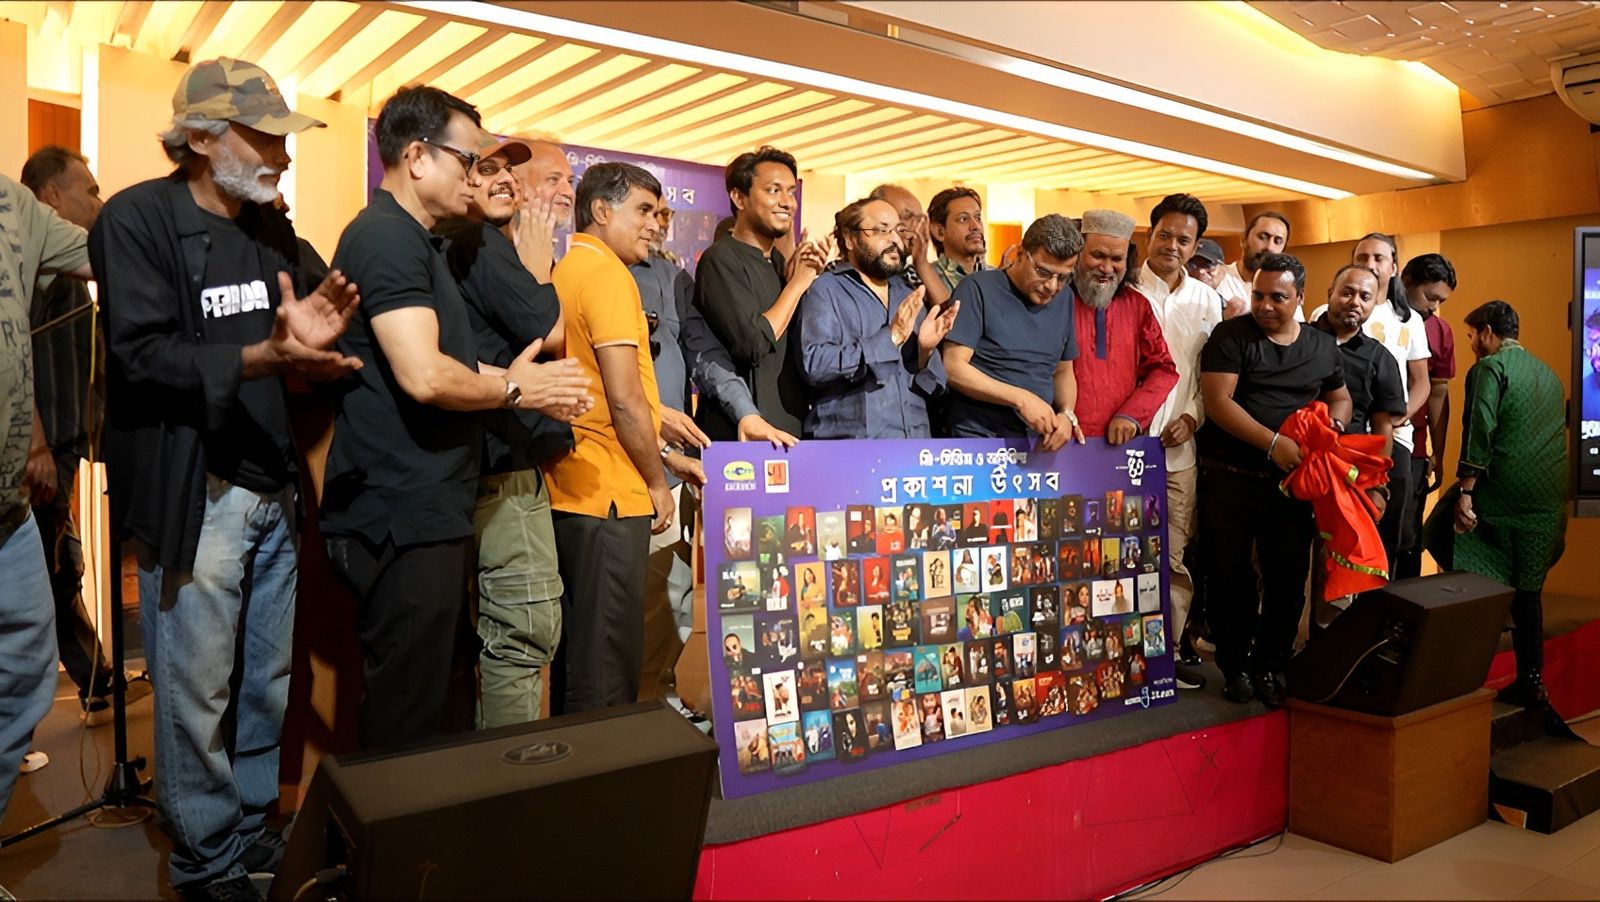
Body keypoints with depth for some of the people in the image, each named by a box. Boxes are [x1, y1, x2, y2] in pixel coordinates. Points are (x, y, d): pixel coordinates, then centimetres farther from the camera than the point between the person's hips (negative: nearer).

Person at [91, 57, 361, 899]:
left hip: (272, 490, 6)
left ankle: (252, 828, 32)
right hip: (191, 496, -6)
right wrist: (262, 357, -29)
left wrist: (308, 338, -8)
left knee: (269, 680, 14)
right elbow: (142, 356, -17)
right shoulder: (136, 219, -8)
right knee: (197, 691, 3)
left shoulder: (271, 226, 12)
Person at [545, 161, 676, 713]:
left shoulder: (563, 272, 15)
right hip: (610, 494, -9)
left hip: (568, 486, 10)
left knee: (574, 650, 18)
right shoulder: (608, 274, -12)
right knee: (607, 666, -1)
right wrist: (657, 482, -8)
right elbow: (623, 400, -18)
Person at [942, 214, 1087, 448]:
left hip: (1040, 443, 5)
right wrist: (1021, 399, -19)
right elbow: (953, 367, -16)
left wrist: (1067, 414, -4)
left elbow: (1063, 371, 16)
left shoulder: (1064, 298, 8)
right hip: (979, 438, -5)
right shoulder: (978, 289, -9)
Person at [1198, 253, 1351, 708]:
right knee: (1231, 576, 4)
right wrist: (1273, 442, -20)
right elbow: (1218, 401, -14)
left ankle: (1270, 665, 22)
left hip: (1291, 482, 4)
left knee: (1288, 576, 6)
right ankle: (1236, 665, 19)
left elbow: (1340, 397, 23)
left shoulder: (1323, 346, 10)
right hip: (1230, 478, -3)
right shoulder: (1230, 336, -4)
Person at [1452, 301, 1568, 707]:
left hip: (1502, 498, -7)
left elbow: (1479, 430, -16)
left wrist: (1465, 492, -18)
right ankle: (1531, 681, 17)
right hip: (1548, 502, 7)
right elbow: (1558, 432, 21)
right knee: (1527, 591, 13)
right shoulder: (1549, 374, 20)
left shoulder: (1489, 367, -4)